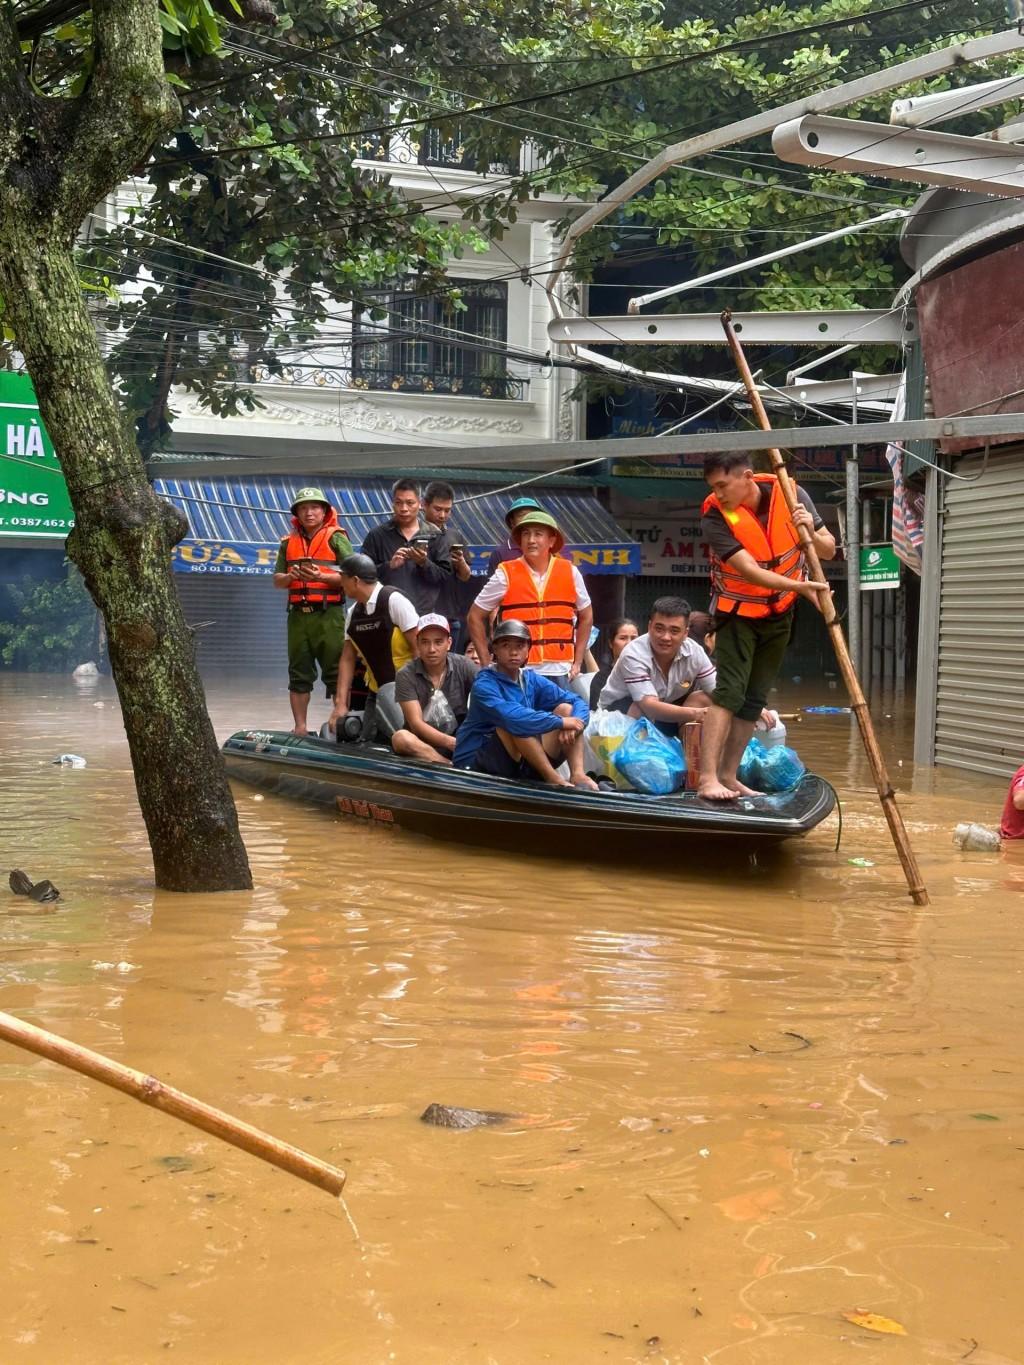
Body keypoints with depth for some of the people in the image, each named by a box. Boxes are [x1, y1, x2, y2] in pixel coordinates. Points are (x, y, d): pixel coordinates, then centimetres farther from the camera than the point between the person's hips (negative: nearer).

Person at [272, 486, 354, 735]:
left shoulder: (336, 538, 1)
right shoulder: (288, 543, 15)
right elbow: (277, 581, 16)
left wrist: (322, 577, -17)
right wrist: (291, 576, -6)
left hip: (328, 614, -5)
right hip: (298, 614, 5)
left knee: (335, 672, -3)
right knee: (299, 673, 7)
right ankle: (299, 727, 12)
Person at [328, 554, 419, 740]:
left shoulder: (394, 601, -13)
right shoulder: (353, 613, 6)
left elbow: (420, 646, -15)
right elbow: (347, 659, 7)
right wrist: (341, 703, 0)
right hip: (377, 689, 7)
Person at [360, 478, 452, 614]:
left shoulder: (435, 536, 8)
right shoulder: (378, 535, 6)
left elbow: (446, 576, 5)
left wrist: (424, 563, -12)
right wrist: (389, 566, -13)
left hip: (425, 614, 1)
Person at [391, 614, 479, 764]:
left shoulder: (463, 666, -4)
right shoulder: (406, 675, -7)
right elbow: (416, 723, -14)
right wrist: (451, 742, -29)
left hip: (460, 739, 1)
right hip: (424, 744, -1)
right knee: (401, 738, -33)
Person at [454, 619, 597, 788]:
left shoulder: (532, 680, 4)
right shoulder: (485, 684, -16)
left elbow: (578, 703, 0)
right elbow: (513, 718, -33)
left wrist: (572, 724, -23)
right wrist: (560, 722, -23)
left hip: (523, 763, 7)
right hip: (477, 764, -6)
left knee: (566, 708, -2)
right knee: (516, 723, -30)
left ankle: (577, 775, -19)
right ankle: (553, 779, -24)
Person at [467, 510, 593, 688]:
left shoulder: (570, 572, 5)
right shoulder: (506, 575, -1)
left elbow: (586, 616, 19)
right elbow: (475, 617, 5)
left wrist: (577, 662, 12)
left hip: (559, 673, 2)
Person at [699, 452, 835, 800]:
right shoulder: (715, 517, -24)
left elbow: (828, 551, -6)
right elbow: (751, 572, -31)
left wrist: (810, 532, -27)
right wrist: (799, 586, -43)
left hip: (779, 614, 4)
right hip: (737, 612, -4)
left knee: (754, 699, 6)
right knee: (729, 691, -17)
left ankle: (728, 775, 12)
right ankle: (708, 776, -19)